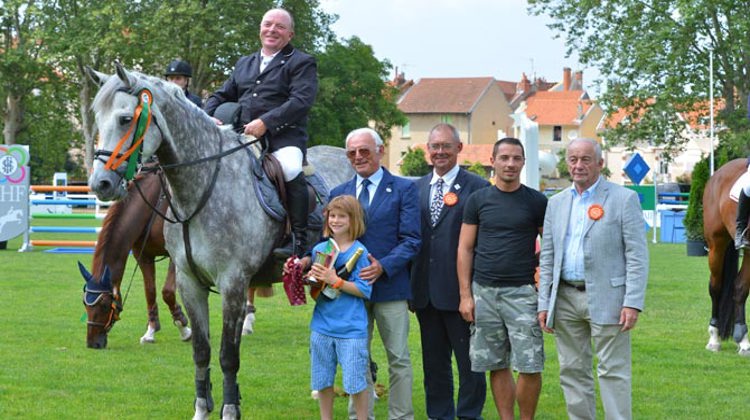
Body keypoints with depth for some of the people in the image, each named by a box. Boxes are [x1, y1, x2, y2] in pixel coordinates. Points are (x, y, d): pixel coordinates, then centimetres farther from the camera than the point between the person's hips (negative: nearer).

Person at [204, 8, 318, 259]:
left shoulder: (301, 63, 6)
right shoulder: (244, 64, 26)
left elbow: (301, 101, -9)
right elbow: (222, 96, 26)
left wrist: (266, 122, -20)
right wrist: (208, 116, 1)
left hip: (284, 137, -6)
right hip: (243, 137, 6)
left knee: (290, 169, -35)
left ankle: (299, 241, -26)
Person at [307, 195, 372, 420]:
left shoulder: (359, 251, -7)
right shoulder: (319, 249, 7)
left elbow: (365, 290, -12)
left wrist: (335, 281, -21)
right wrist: (311, 278, -9)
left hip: (351, 328, -5)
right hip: (322, 326, 5)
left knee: (355, 381, -1)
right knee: (322, 380, 12)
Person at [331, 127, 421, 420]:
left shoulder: (404, 189, -1)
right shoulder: (339, 193, 12)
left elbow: (411, 240, -7)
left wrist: (383, 266, -21)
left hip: (389, 285, -4)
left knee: (399, 359, 1)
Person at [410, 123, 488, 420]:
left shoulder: (477, 187, -5)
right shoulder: (416, 189, 11)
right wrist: (409, 286, 7)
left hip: (459, 290, -5)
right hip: (426, 292, 5)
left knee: (469, 360, 2)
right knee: (433, 362, 13)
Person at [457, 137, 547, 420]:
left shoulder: (537, 202, 3)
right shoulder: (478, 200, 6)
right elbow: (465, 248, 7)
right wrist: (465, 295, 1)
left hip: (522, 291, -2)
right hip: (484, 291, 2)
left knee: (530, 365, -7)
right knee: (497, 365, 6)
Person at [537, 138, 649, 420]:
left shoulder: (624, 199, -3)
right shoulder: (557, 203, 13)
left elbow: (637, 255, -8)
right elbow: (547, 258, 14)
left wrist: (633, 303, -15)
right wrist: (544, 304, 7)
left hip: (605, 299, -5)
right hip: (565, 299, 5)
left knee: (613, 371, -4)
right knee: (573, 372, 9)